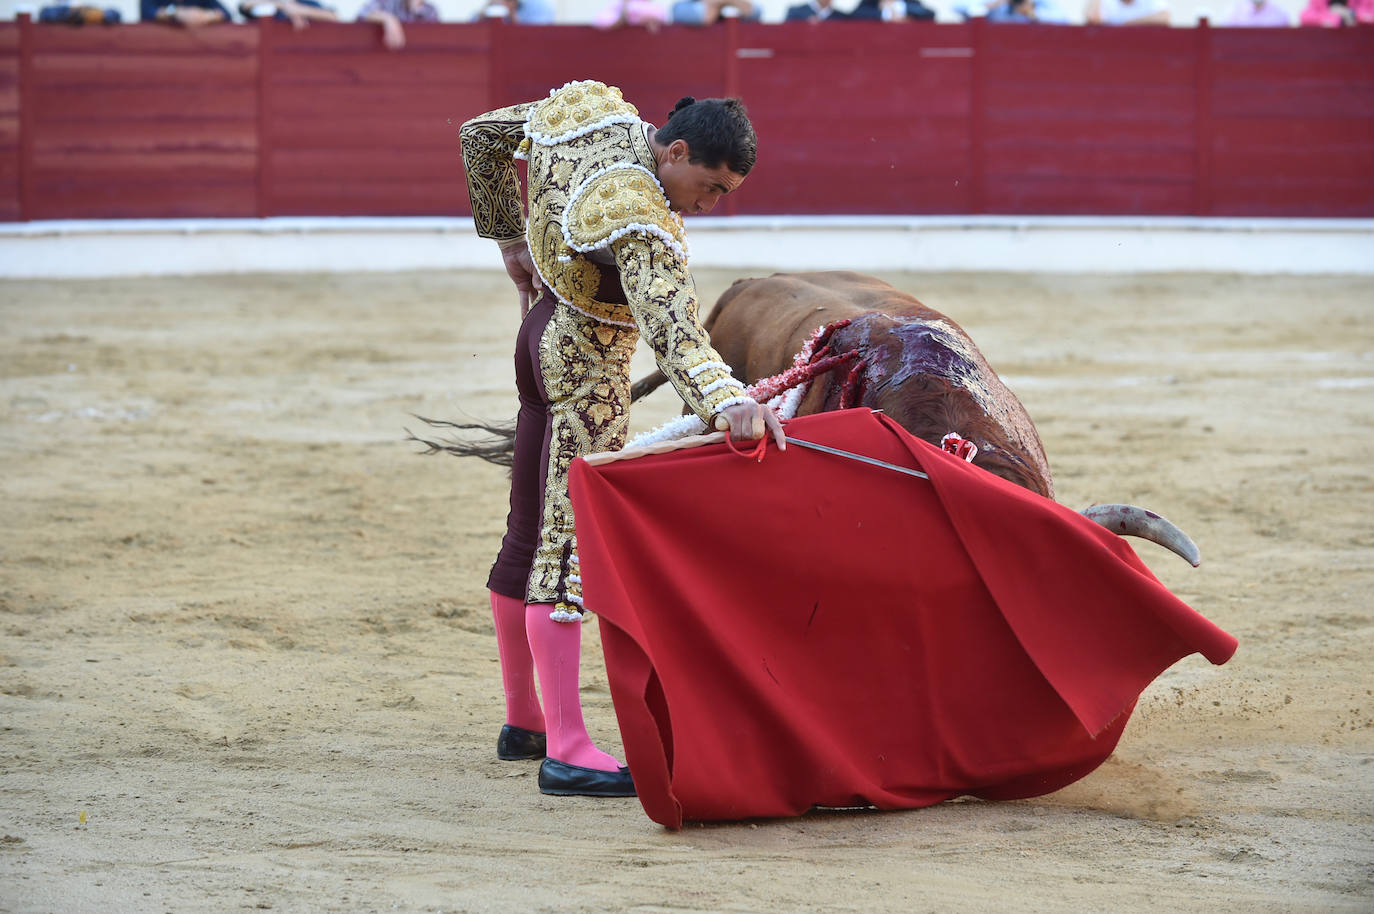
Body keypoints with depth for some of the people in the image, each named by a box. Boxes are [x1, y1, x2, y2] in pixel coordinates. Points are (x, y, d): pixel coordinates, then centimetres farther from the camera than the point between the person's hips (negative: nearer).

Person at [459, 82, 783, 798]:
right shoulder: (640, 221, -31)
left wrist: (509, 238, 20)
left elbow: (482, 134, 9)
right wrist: (729, 403, -60)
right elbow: (669, 324, -46)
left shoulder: (591, 106, -6)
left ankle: (523, 722, 27)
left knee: (529, 539, 16)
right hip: (588, 370, -10)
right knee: (568, 547, -12)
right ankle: (565, 750, -14)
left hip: (542, 336, 10)